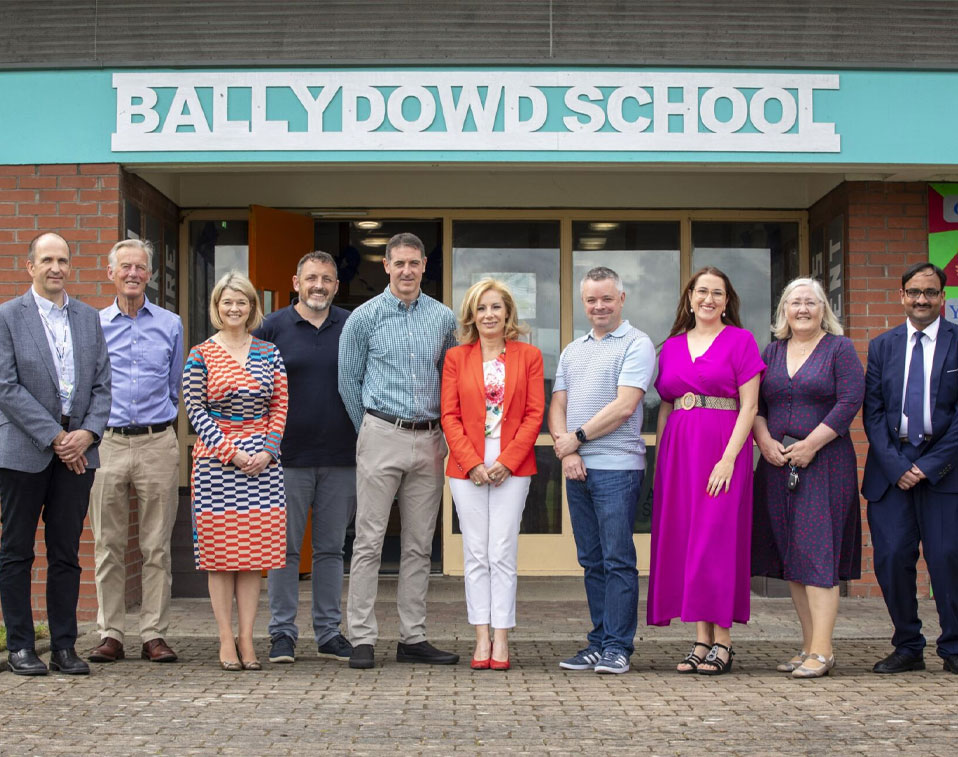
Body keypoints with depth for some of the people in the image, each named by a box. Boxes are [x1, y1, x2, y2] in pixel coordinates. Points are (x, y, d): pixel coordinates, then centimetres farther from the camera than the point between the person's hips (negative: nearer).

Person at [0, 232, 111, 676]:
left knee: (66, 553, 7)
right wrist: (54, 437, -13)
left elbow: (102, 384, 10)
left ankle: (64, 647, 13)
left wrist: (88, 432, -7)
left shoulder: (89, 318, 12)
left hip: (78, 451, 4)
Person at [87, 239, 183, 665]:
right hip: (107, 444, 0)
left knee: (156, 546, 1)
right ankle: (110, 634, 7)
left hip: (157, 442, 0)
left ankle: (154, 634, 5)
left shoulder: (170, 325, 9)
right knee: (108, 546, 2)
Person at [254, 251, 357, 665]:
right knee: (285, 548, 2)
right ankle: (282, 633, 10)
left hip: (341, 458, 2)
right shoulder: (272, 327, 2)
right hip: (288, 456, -2)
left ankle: (329, 632, 16)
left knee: (331, 548, 9)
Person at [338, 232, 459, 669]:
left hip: (428, 440, 4)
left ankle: (413, 638, 13)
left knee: (420, 545, 7)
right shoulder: (365, 317, 0)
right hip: (382, 437, -3)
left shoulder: (443, 318, 9)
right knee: (369, 540, -4)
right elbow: (349, 382, 6)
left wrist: (443, 435, 13)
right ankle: (362, 639, -1)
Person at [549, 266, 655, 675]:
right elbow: (557, 406, 13)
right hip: (577, 469, 7)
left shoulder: (637, 345, -3)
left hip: (617, 467, -7)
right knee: (592, 561, 10)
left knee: (618, 560, -6)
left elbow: (623, 407, -13)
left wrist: (577, 437, -8)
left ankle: (618, 647, -2)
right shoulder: (572, 351, 19)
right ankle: (599, 642, 16)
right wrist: (566, 450, -4)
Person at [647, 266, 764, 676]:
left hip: (722, 448, -5)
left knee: (718, 538, -6)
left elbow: (749, 405, -5)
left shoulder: (740, 341, 1)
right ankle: (701, 640, 8)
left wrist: (729, 458, -15)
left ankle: (722, 642, 0)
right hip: (679, 451, 5)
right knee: (684, 541, 2)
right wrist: (658, 461, 7)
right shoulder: (672, 347, 15)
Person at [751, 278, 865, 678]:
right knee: (788, 555, 4)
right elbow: (755, 404, 12)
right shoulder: (772, 352, 15)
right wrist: (765, 441, -6)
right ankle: (809, 646, 11)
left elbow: (850, 401, -9)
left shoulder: (840, 348, 1)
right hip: (777, 464, 5)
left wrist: (810, 444, -14)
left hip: (824, 462, -5)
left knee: (817, 551, -11)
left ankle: (822, 651, -10)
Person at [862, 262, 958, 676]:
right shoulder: (882, 346, 11)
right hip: (891, 466, 2)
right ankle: (907, 647, 12)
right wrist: (896, 466, -6)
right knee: (891, 558, -2)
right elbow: (873, 413, 6)